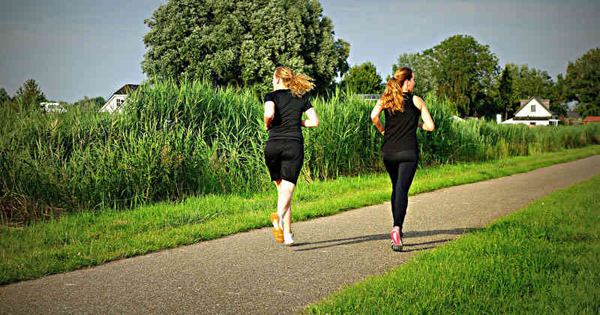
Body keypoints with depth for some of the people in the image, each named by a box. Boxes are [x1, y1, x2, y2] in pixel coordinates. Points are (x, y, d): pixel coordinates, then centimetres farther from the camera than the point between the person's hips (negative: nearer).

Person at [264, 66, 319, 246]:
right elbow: (315, 121, 7)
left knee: (281, 189, 14)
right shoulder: (301, 98, 14)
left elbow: (269, 113, -16)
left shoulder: (272, 96, 4)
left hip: (274, 145, 0)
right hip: (294, 145, 0)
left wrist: (267, 125, 4)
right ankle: (279, 215, -41)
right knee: (288, 189, -8)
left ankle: (287, 235, 13)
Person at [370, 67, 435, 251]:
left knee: (396, 188, 20)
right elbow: (430, 126, 0)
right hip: (408, 152, -3)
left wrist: (382, 131, 6)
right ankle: (397, 228, -27)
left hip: (388, 152, 3)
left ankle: (397, 228, 24)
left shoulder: (386, 99, 7)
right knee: (402, 190, -9)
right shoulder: (417, 101, 2)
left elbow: (373, 116, -11)